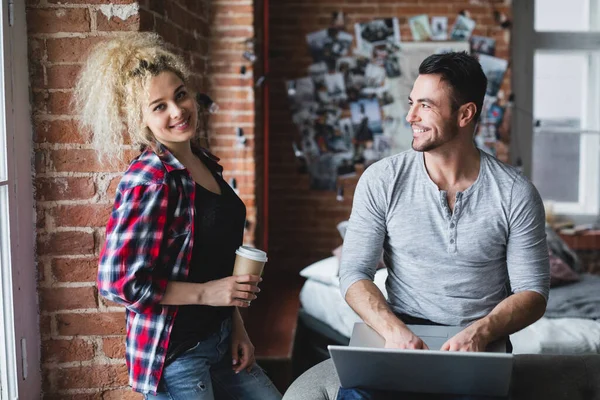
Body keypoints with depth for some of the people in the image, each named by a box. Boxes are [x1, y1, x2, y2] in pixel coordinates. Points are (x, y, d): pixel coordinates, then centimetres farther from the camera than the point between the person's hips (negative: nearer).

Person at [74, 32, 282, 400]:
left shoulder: (205, 164, 4)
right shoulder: (149, 180, -19)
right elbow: (117, 281, -21)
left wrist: (237, 325, 10)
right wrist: (205, 293, -18)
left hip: (222, 340, 8)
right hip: (175, 354, -7)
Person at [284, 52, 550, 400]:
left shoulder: (516, 193, -3)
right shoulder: (381, 180, -2)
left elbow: (533, 292, -1)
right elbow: (354, 272, -4)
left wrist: (480, 332, -20)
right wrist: (393, 329, -22)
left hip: (481, 343, 0)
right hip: (401, 336, 0)